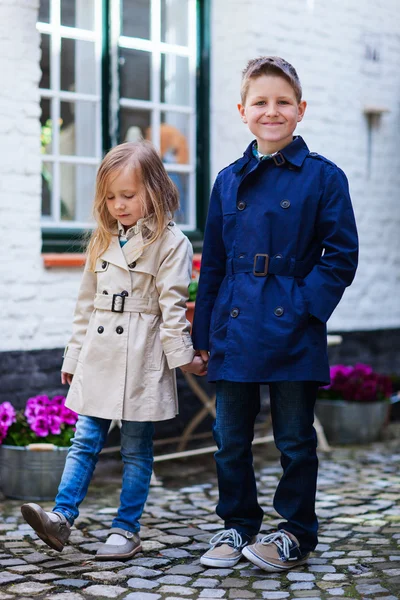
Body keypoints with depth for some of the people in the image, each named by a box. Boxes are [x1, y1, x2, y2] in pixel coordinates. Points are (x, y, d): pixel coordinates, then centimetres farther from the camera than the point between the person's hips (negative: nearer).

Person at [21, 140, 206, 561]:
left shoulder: (170, 243, -5)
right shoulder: (103, 241, 13)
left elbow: (172, 306, -8)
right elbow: (87, 303, 16)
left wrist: (183, 356, -11)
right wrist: (74, 355, 17)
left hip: (142, 360, -5)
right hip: (100, 357, 5)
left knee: (136, 448, 4)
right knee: (85, 440, 3)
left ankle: (126, 530, 10)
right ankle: (61, 517, 1)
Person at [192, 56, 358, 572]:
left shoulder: (322, 176, -3)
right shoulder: (229, 181, 9)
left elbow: (341, 256, -4)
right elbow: (213, 262, 12)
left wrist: (306, 303, -16)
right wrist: (203, 333, 10)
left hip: (292, 333, -3)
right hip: (235, 330, 4)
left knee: (295, 440, 7)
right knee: (230, 439, 11)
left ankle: (296, 534, 23)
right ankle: (238, 525, 28)